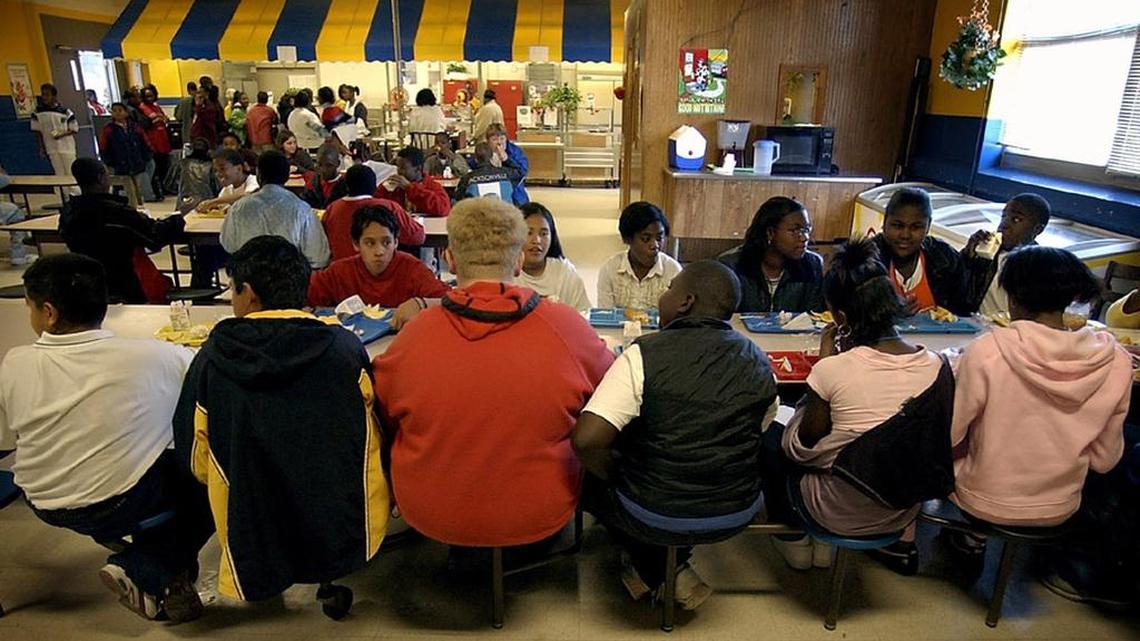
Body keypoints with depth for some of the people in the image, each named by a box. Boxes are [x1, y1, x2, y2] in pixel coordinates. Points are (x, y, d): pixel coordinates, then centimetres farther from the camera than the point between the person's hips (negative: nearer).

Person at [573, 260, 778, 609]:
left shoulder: (644, 355, -20)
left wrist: (617, 475, -7)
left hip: (656, 515, -5)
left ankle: (657, 570, 20)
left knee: (588, 472, 21)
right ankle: (675, 564, 27)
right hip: (737, 514, 5)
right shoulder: (759, 363, -4)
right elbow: (758, 435, 9)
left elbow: (586, 440, -27)